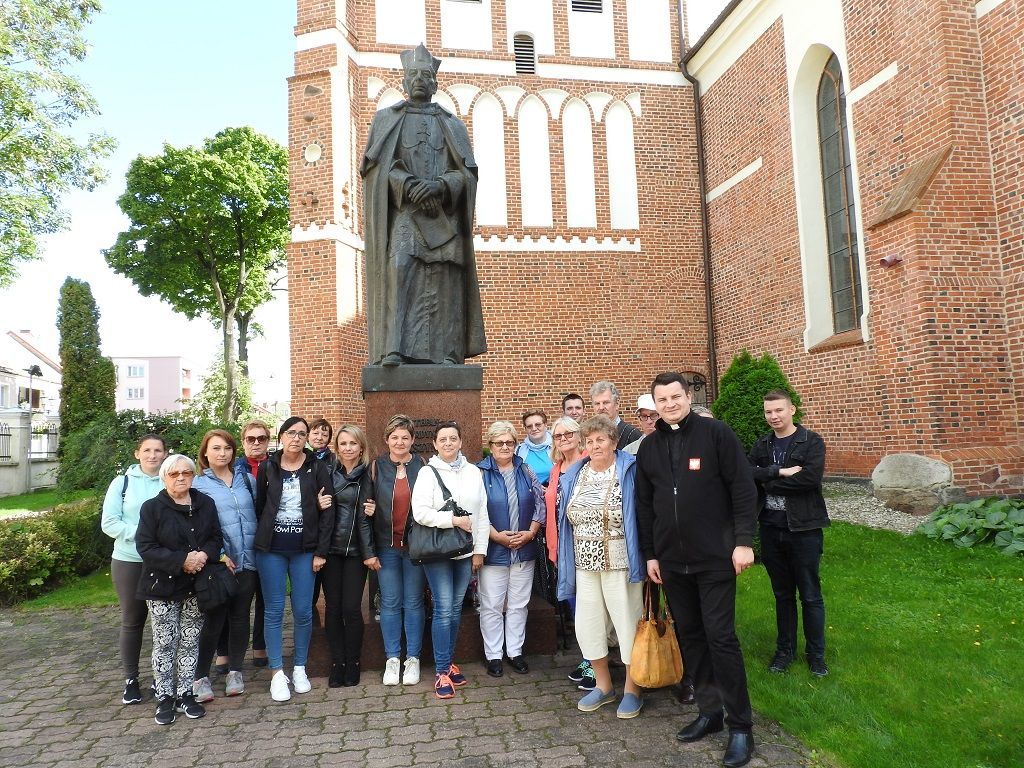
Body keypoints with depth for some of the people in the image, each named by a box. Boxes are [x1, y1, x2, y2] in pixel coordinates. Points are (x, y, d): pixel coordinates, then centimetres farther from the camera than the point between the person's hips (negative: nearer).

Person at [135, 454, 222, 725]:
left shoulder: (206, 504, 5)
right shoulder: (152, 507, -6)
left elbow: (215, 537, 9)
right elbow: (146, 547, -12)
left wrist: (204, 555, -14)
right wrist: (182, 561, -21)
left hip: (196, 587, 3)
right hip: (162, 587, -3)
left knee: (190, 642, 9)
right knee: (164, 644, 4)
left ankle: (185, 694, 21)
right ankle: (165, 698, 17)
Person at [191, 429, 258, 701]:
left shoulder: (247, 479, 9)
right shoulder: (198, 484, -1)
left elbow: (260, 513, 11)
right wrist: (219, 555, -14)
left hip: (247, 561, 3)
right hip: (217, 563, -3)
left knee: (240, 617, 10)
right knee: (214, 619, 0)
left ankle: (235, 671, 24)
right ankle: (201, 676, 15)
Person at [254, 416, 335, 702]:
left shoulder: (318, 468, -1)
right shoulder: (267, 468, 3)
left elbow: (327, 511, -2)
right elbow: (258, 507, 6)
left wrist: (321, 552, -6)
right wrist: (258, 544, 1)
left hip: (305, 550, 0)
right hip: (271, 550, 1)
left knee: (303, 611, 4)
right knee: (274, 611, 5)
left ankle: (299, 669, 21)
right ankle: (277, 673, 16)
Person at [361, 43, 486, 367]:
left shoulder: (451, 124, 20)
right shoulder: (386, 119, 18)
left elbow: (467, 171, 7)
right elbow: (376, 164, 3)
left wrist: (439, 185, -14)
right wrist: (409, 185, -14)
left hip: (443, 212, 2)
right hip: (403, 210, -1)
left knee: (445, 275, -10)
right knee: (399, 267, -20)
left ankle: (447, 352, -12)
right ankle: (394, 349, -27)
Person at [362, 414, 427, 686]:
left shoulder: (422, 467, 0)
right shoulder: (377, 467, 2)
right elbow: (369, 504, 6)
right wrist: (369, 550, -6)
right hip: (386, 545, 1)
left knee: (414, 602, 7)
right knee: (390, 603, 7)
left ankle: (413, 658, 19)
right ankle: (392, 658, 20)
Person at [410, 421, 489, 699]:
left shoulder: (473, 472, 5)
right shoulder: (428, 473, -5)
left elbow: (482, 514, 7)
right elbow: (420, 513, -14)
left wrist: (480, 549, 4)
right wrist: (455, 520, -17)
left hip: (466, 551, 4)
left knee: (456, 608, 12)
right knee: (443, 610, -4)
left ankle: (449, 662, 26)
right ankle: (442, 671, 6)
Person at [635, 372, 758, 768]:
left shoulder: (716, 433, -6)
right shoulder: (648, 447, 7)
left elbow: (743, 489, -7)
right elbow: (644, 506, 12)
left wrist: (743, 541, -12)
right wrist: (650, 554, 10)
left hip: (715, 558, -5)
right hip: (672, 561, 5)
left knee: (721, 638, -2)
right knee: (690, 636, 12)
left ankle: (740, 725, 11)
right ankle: (709, 711, 26)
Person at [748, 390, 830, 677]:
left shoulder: (811, 442, -6)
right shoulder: (761, 446, 8)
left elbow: (811, 477, -21)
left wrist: (768, 481, -13)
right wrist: (780, 472, -20)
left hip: (804, 529, -4)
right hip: (771, 529, 4)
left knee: (810, 596, 6)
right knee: (782, 594, 15)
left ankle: (816, 653, 22)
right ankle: (785, 650, 28)